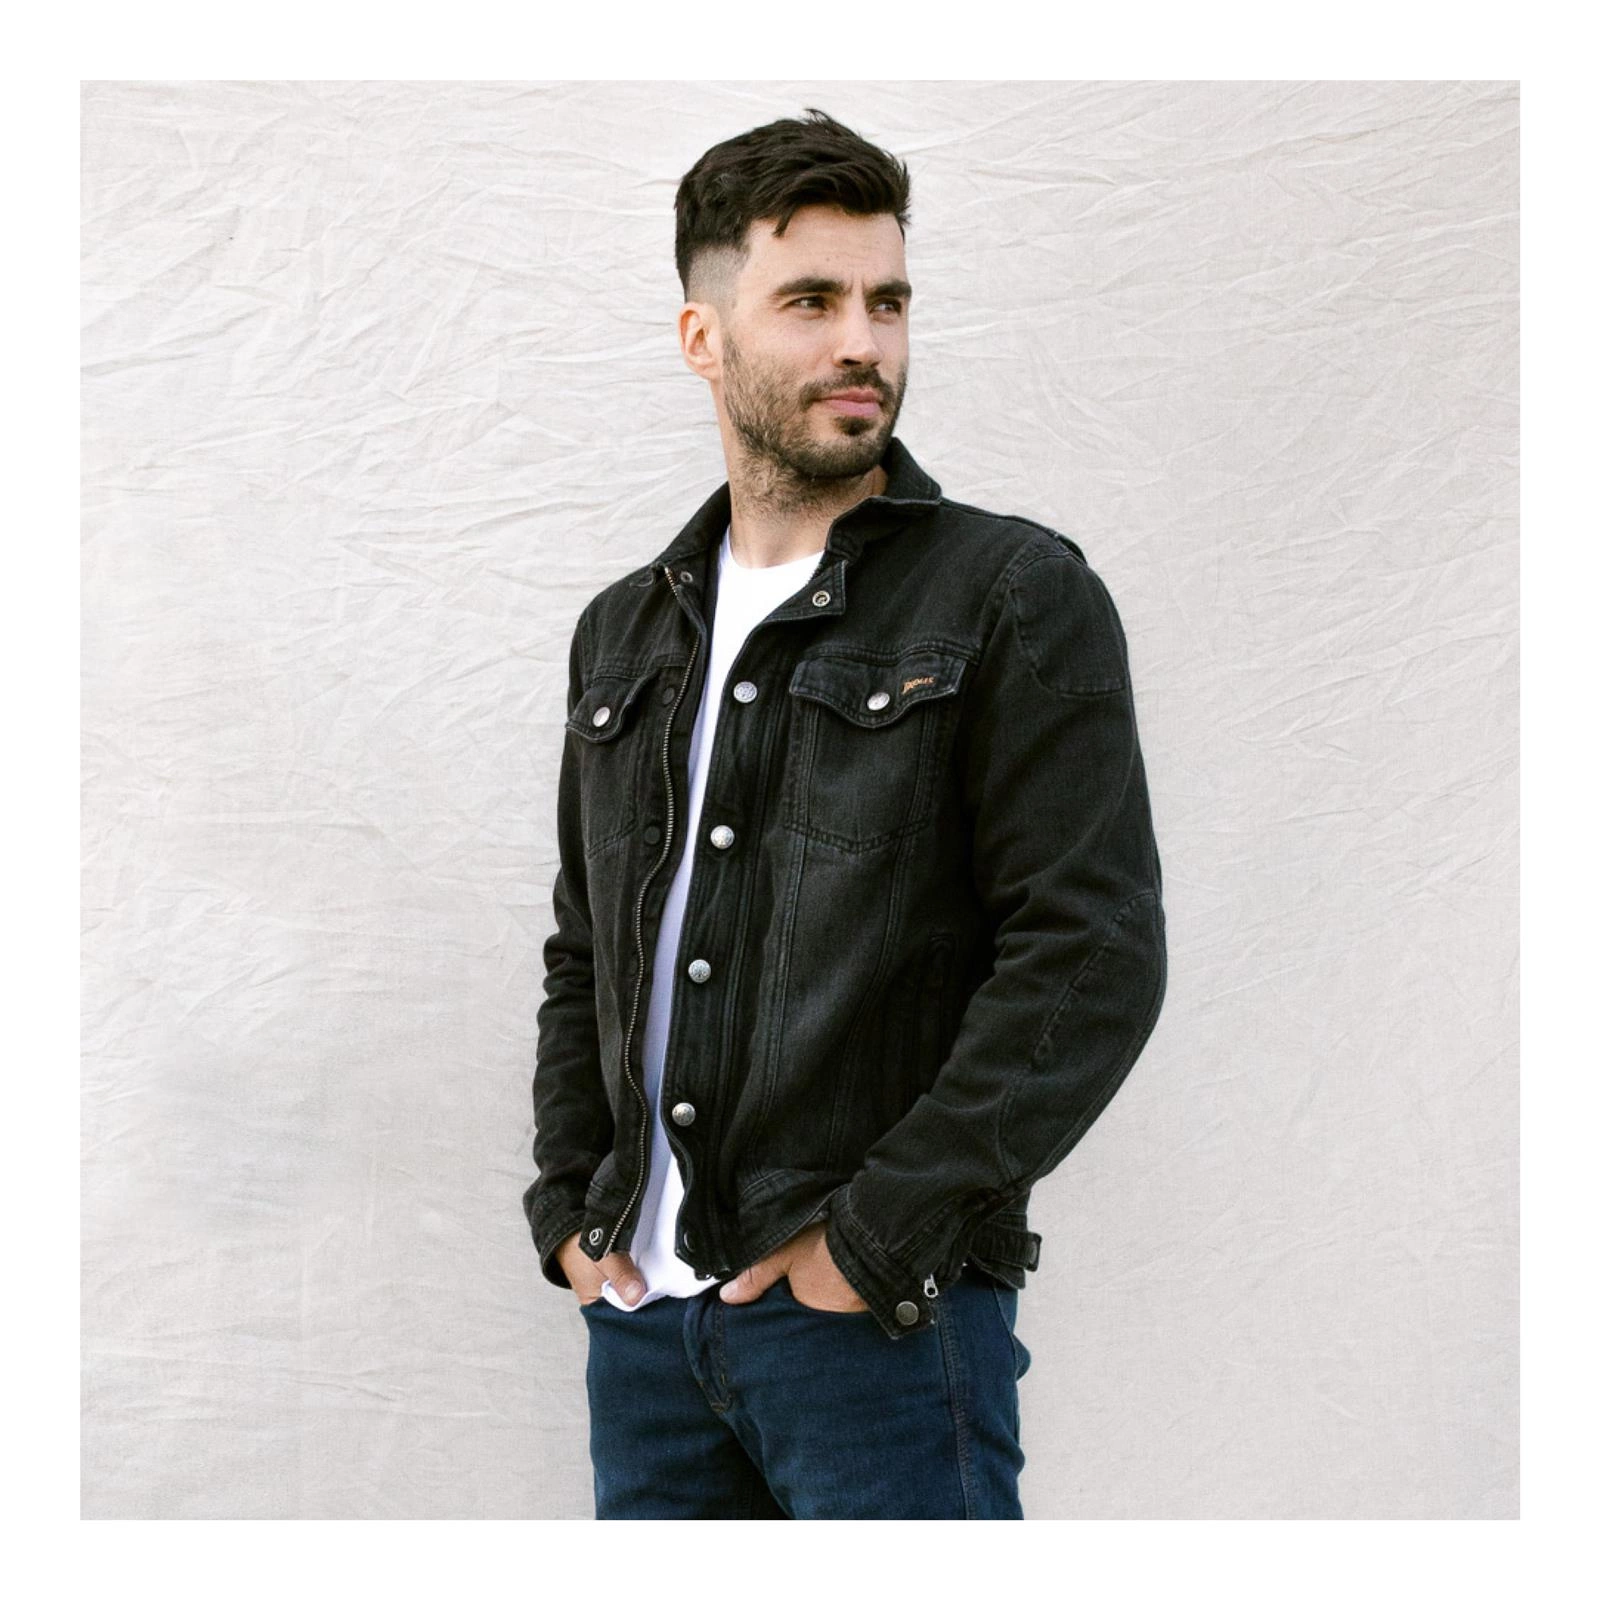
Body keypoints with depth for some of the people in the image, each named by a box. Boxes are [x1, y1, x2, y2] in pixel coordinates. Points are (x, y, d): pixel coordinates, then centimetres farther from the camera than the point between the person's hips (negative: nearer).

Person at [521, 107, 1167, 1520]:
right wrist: (568, 1207, 7)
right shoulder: (627, 633, 13)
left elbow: (1095, 964, -13)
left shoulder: (1016, 596, -5)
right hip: (642, 1312, 5)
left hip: (887, 1320, -5)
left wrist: (874, 1238, -15)